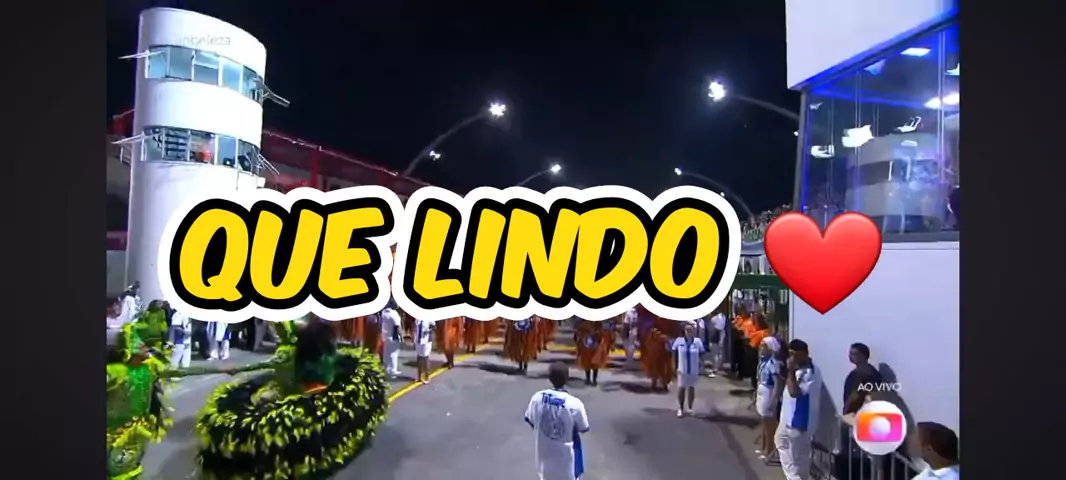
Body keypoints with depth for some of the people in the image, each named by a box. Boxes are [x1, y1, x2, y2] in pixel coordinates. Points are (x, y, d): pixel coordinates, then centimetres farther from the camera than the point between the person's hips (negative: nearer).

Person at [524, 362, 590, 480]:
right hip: (566, 454, -4)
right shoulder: (574, 403, -27)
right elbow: (584, 429, -13)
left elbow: (530, 421, -1)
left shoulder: (537, 397, -16)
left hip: (544, 451, 4)